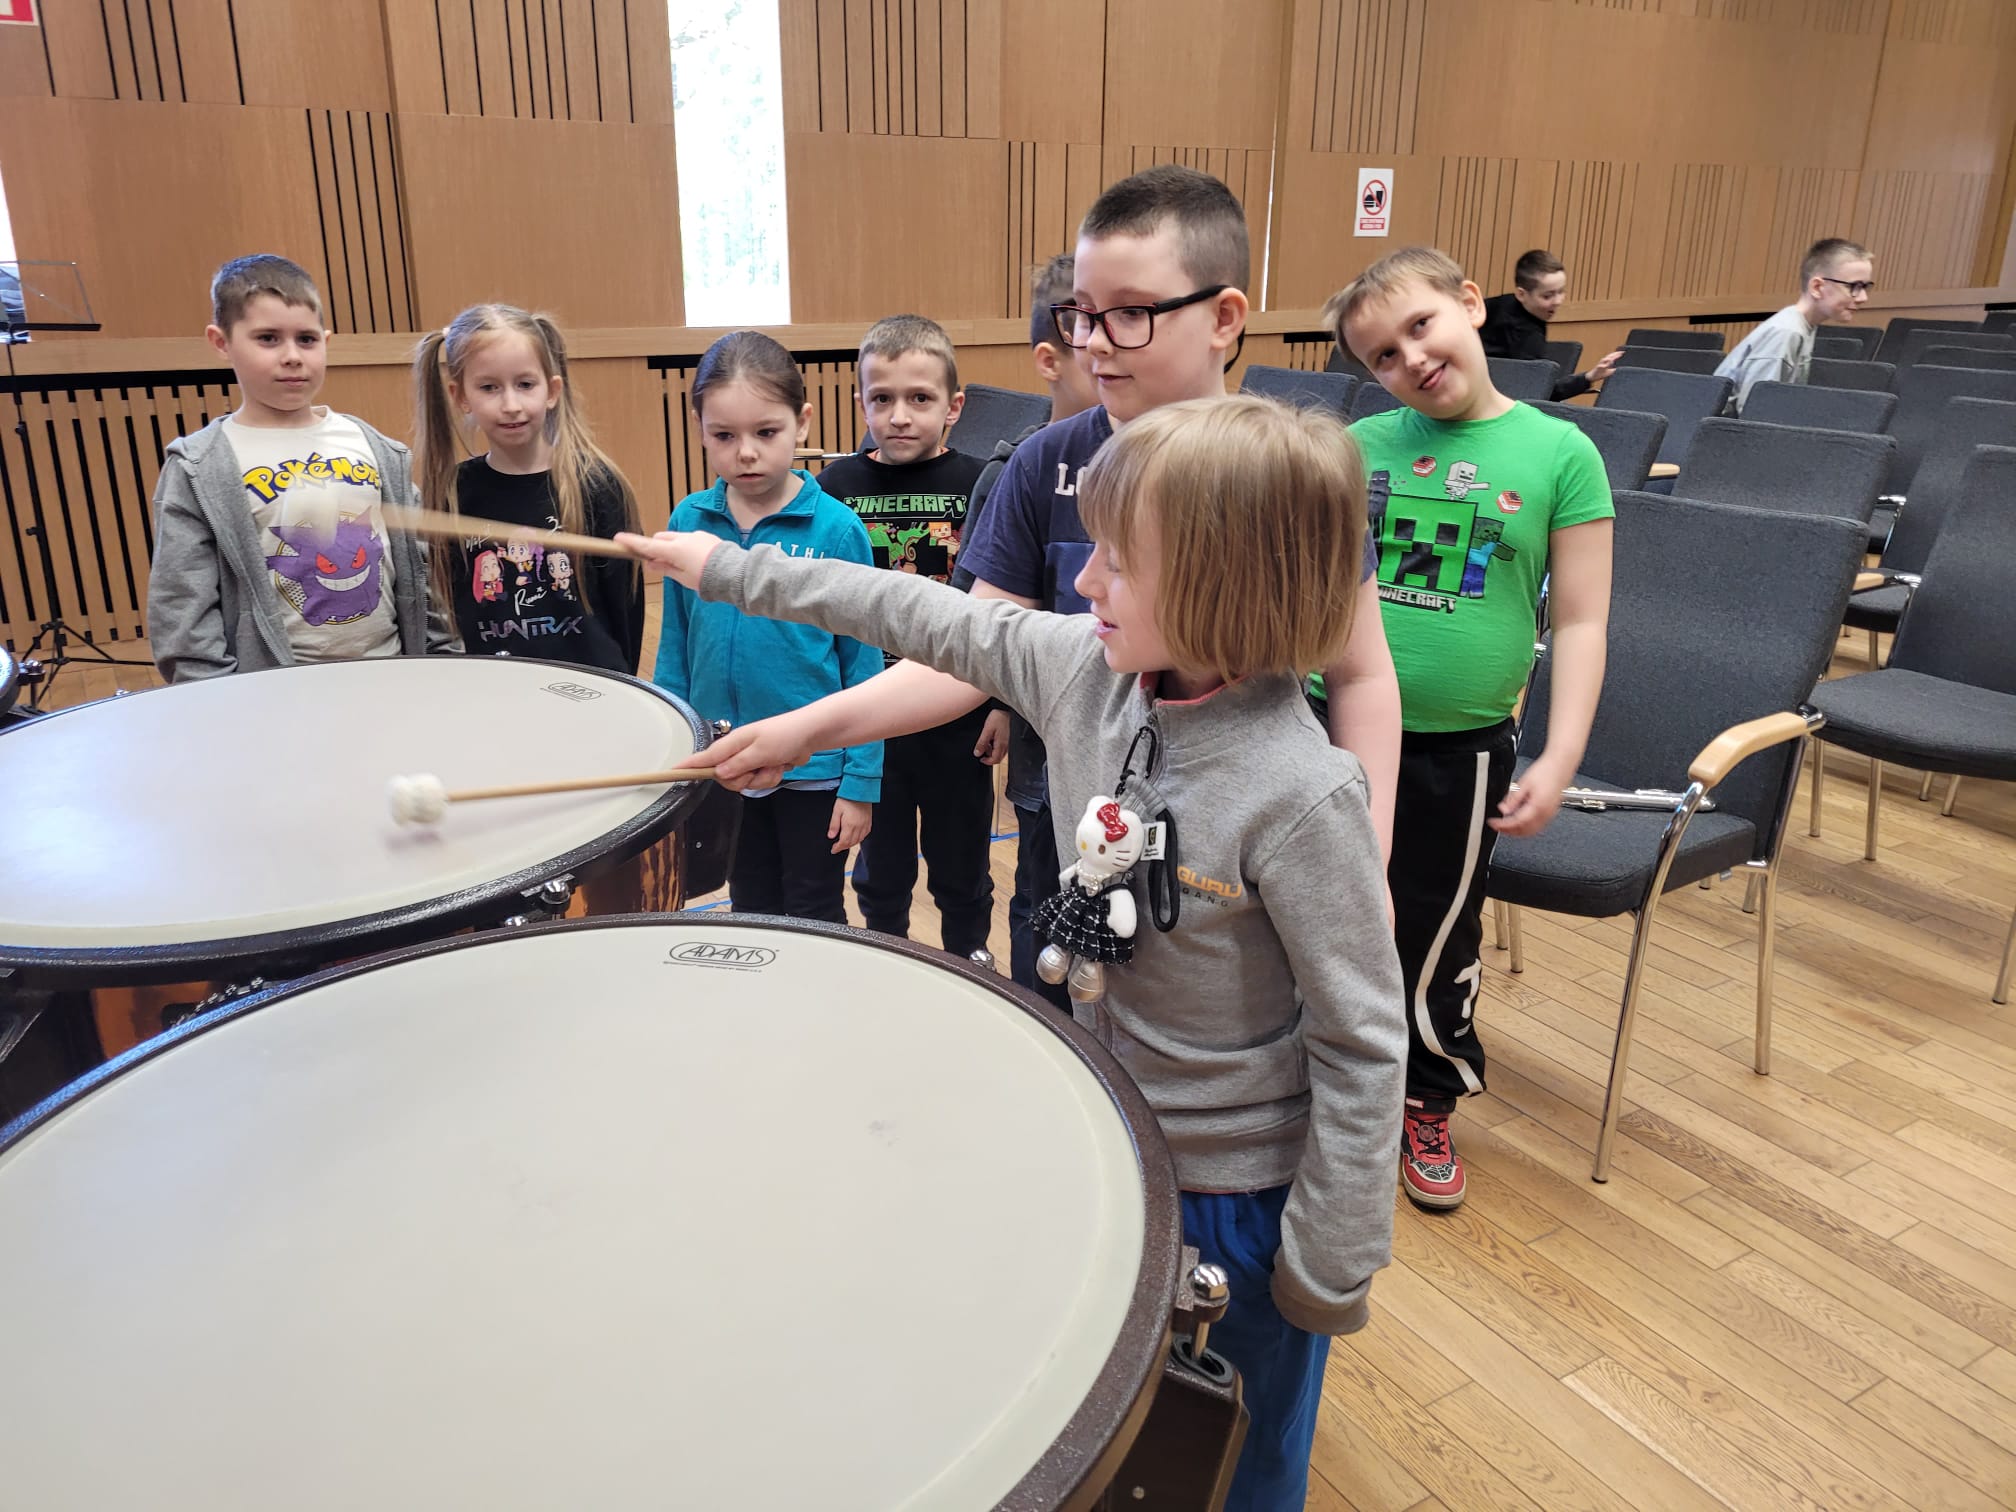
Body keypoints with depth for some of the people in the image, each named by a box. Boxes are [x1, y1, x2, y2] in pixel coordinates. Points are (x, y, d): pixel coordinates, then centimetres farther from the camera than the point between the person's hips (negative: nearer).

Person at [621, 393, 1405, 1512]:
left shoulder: (1300, 796, -30)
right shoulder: (1083, 664, -12)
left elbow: (1362, 1043, -23)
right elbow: (937, 622, 0)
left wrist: (1332, 1264, -16)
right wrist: (731, 569, 7)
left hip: (1239, 1188, -5)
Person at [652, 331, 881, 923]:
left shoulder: (836, 529, -14)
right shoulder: (688, 524, -5)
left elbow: (863, 663, -10)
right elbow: (674, 652, 4)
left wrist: (861, 781, -10)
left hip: (814, 766, -3)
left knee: (816, 923, 15)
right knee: (751, 917, 22)